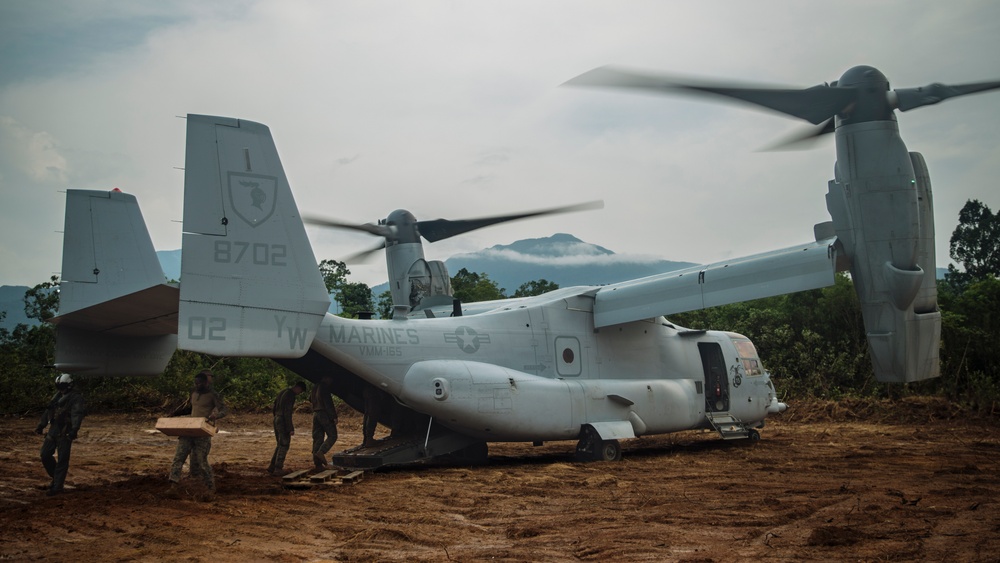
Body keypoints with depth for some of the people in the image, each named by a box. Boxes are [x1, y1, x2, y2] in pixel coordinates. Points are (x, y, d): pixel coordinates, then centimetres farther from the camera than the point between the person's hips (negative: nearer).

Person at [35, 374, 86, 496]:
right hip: (53, 430, 8)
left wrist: (74, 429, -38)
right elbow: (48, 411, 24)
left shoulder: (76, 397, -10)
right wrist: (41, 425, 22)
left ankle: (58, 486, 3)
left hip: (65, 433, -8)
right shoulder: (58, 396, 15)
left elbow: (77, 414, -24)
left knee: (62, 460, -4)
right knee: (45, 455, 7)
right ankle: (56, 477, 26)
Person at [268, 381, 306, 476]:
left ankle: (272, 467, 13)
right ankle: (278, 469, -1)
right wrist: (291, 428, -19)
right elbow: (287, 412, -21)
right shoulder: (291, 395, -15)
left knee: (280, 445, 16)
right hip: (284, 422, -9)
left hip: (276, 420, 9)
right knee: (284, 446, -1)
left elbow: (275, 408, 20)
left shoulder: (282, 392, 15)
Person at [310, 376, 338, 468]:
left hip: (315, 414, 8)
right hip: (324, 414, -8)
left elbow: (311, 399, 34)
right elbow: (328, 403, -17)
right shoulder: (324, 388, -10)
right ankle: (321, 452, -21)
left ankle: (318, 463, 6)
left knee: (317, 438, 7)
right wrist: (334, 416, -17)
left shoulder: (315, 388, 17)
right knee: (332, 436, -2)